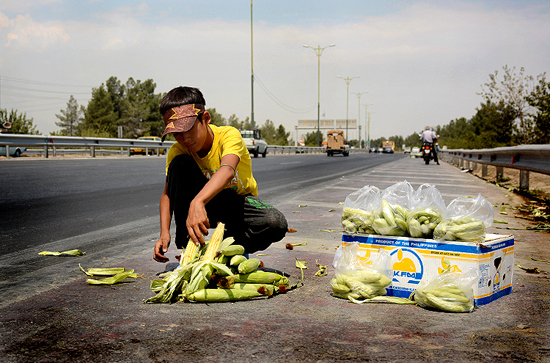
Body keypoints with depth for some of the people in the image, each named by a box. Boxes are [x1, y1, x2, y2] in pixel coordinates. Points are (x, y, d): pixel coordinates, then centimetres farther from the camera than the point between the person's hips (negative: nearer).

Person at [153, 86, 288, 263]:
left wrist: (197, 202, -64)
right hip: (209, 203, 3)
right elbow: (168, 193, -9)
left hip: (238, 203, -2)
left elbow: (227, 171, -46)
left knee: (277, 224, -33)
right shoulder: (176, 151, -13)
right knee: (179, 164, -24)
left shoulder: (229, 135, -26)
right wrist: (164, 232, -25)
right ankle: (186, 246, -17)